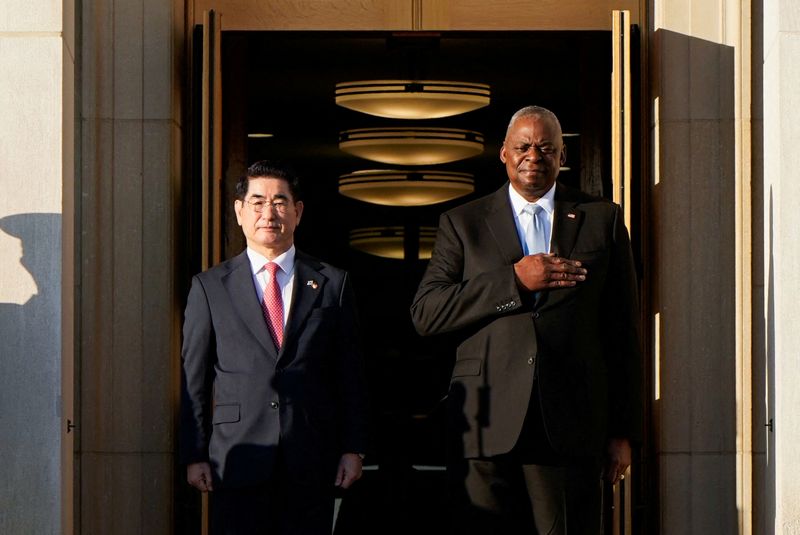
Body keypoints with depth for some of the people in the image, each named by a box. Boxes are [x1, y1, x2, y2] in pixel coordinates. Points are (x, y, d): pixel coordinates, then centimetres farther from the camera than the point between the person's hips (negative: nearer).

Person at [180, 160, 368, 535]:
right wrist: (194, 456, 1)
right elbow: (193, 380, 7)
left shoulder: (332, 284, 10)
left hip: (312, 462, 1)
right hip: (238, 459, -1)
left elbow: (350, 374, 9)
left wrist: (352, 449, 4)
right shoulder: (209, 287, 7)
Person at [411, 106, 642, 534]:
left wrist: (623, 431, 6)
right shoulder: (463, 223, 13)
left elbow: (622, 333, 11)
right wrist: (515, 281, -8)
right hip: (487, 429, 0)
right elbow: (425, 313, 0)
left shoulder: (603, 220, 14)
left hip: (570, 429, 0)